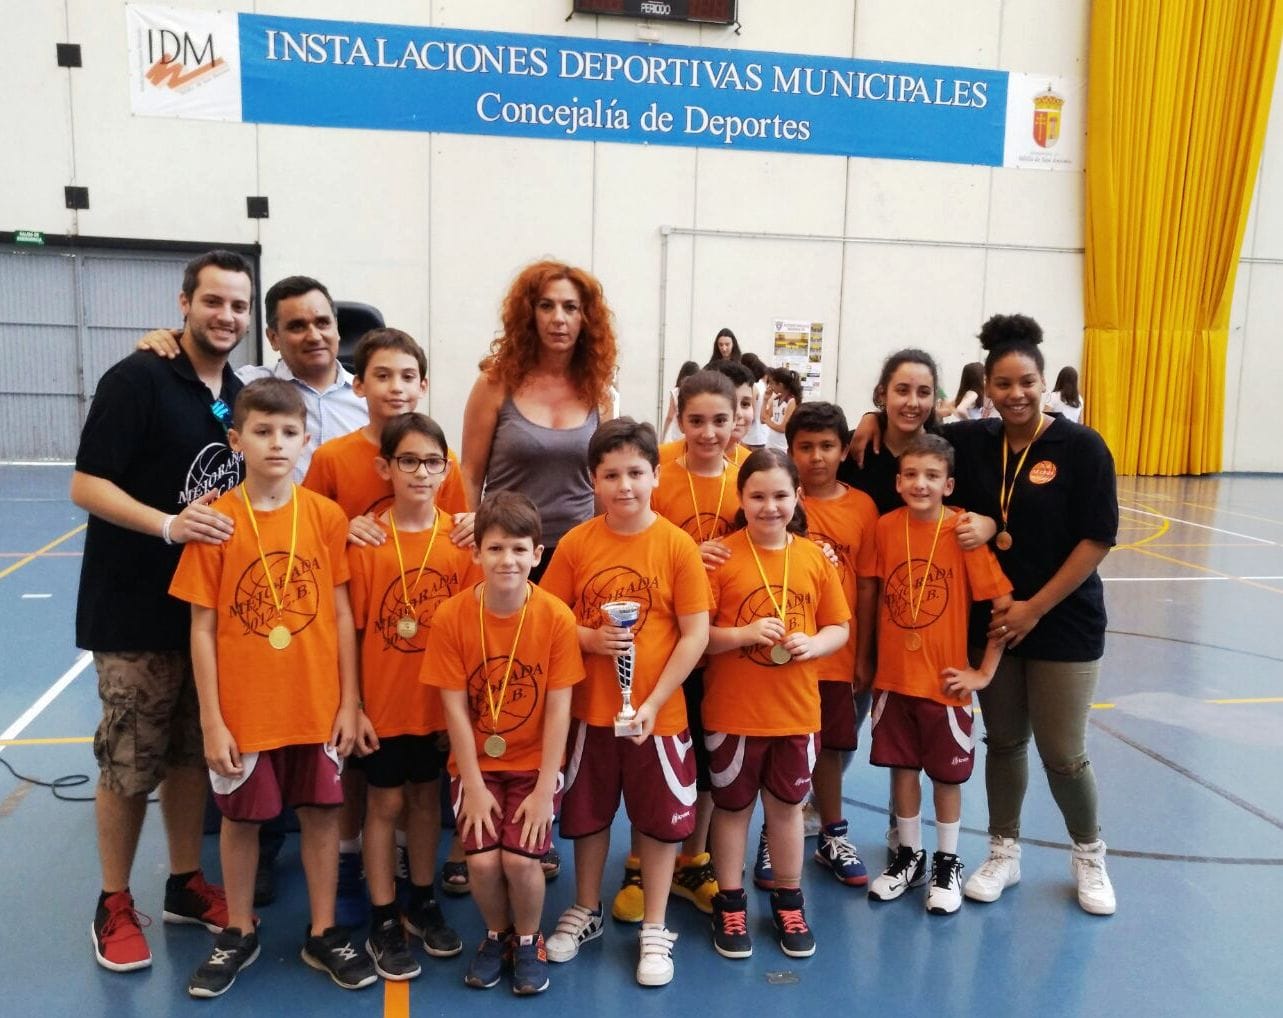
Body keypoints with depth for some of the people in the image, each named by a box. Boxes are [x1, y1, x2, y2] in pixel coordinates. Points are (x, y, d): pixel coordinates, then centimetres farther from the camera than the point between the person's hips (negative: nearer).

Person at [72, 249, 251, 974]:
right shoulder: (136, 380, -11)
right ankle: (115, 906, 23)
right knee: (129, 763, 4)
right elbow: (86, 486, -15)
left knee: (194, 753, 15)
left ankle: (187, 884, 31)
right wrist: (168, 524, -27)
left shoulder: (242, 397, 9)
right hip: (137, 610, -6)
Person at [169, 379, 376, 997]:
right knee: (240, 819, 15)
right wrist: (211, 720, -7)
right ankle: (239, 933, 36)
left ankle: (322, 934, 30)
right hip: (243, 708, -1)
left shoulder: (326, 516, -5)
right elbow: (202, 628, -6)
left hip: (317, 704, 1)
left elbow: (342, 614, 0)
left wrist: (349, 702, -1)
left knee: (321, 813, 12)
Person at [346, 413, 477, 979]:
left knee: (427, 798, 17)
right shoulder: (365, 540, -12)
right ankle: (383, 922, 24)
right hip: (382, 699, -2)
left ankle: (422, 904, 35)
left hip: (441, 701, 3)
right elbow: (349, 628, -8)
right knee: (385, 803, 10)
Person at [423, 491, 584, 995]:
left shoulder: (557, 618, -15)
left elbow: (558, 709, -12)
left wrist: (544, 789, -13)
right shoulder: (451, 617, -14)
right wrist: (474, 785, -10)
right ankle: (496, 935, 21)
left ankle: (529, 941, 19)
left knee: (521, 858, -13)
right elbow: (455, 708, -10)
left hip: (534, 762, -1)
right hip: (476, 762, 1)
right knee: (482, 859, -12)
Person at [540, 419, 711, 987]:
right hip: (587, 709, 2)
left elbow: (696, 633, -10)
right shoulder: (576, 543, -5)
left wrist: (654, 701, -15)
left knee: (659, 819, 11)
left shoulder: (677, 545, -10)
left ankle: (654, 930, 29)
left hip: (657, 712, -2)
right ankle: (586, 912, 39)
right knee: (587, 814, 17)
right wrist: (590, 639, -19)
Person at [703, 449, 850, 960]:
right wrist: (744, 634, -26)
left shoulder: (815, 558, -1)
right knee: (732, 805, 13)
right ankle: (730, 904, 31)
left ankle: (788, 902, 37)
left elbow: (839, 628, 5)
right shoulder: (721, 556, -11)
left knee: (787, 804, 17)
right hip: (732, 711, -2)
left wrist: (813, 643, -15)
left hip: (796, 710, 3)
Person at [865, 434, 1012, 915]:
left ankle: (947, 863, 31)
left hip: (944, 679, -3)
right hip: (892, 675, 3)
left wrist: (984, 671, -10)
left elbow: (1004, 604, -12)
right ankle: (909, 856, 33)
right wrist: (870, 657, 5)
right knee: (901, 766, 14)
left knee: (947, 773, 11)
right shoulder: (887, 526, -4)